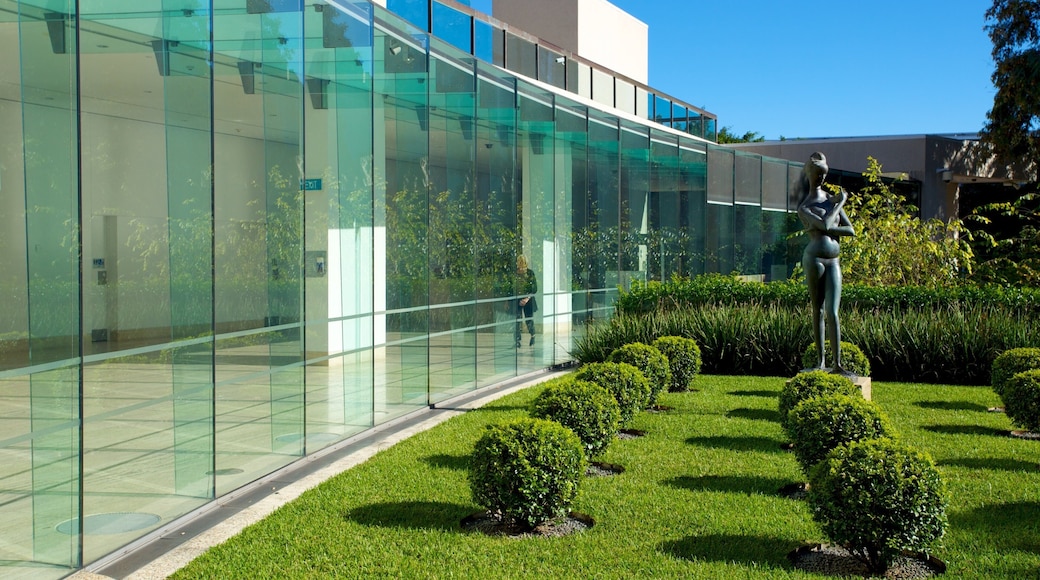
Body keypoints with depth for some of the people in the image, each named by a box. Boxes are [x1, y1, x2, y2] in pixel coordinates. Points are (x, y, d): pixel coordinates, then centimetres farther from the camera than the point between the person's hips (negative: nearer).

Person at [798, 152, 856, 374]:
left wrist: (828, 229, -7)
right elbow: (825, 224, -17)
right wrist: (841, 203, -5)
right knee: (818, 310, 0)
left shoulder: (833, 199, 16)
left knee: (832, 312, -4)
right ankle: (821, 359, 8)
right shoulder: (804, 207, 1)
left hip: (833, 261, 4)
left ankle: (837, 364, -8)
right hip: (814, 258, -4)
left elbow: (851, 231, 9)